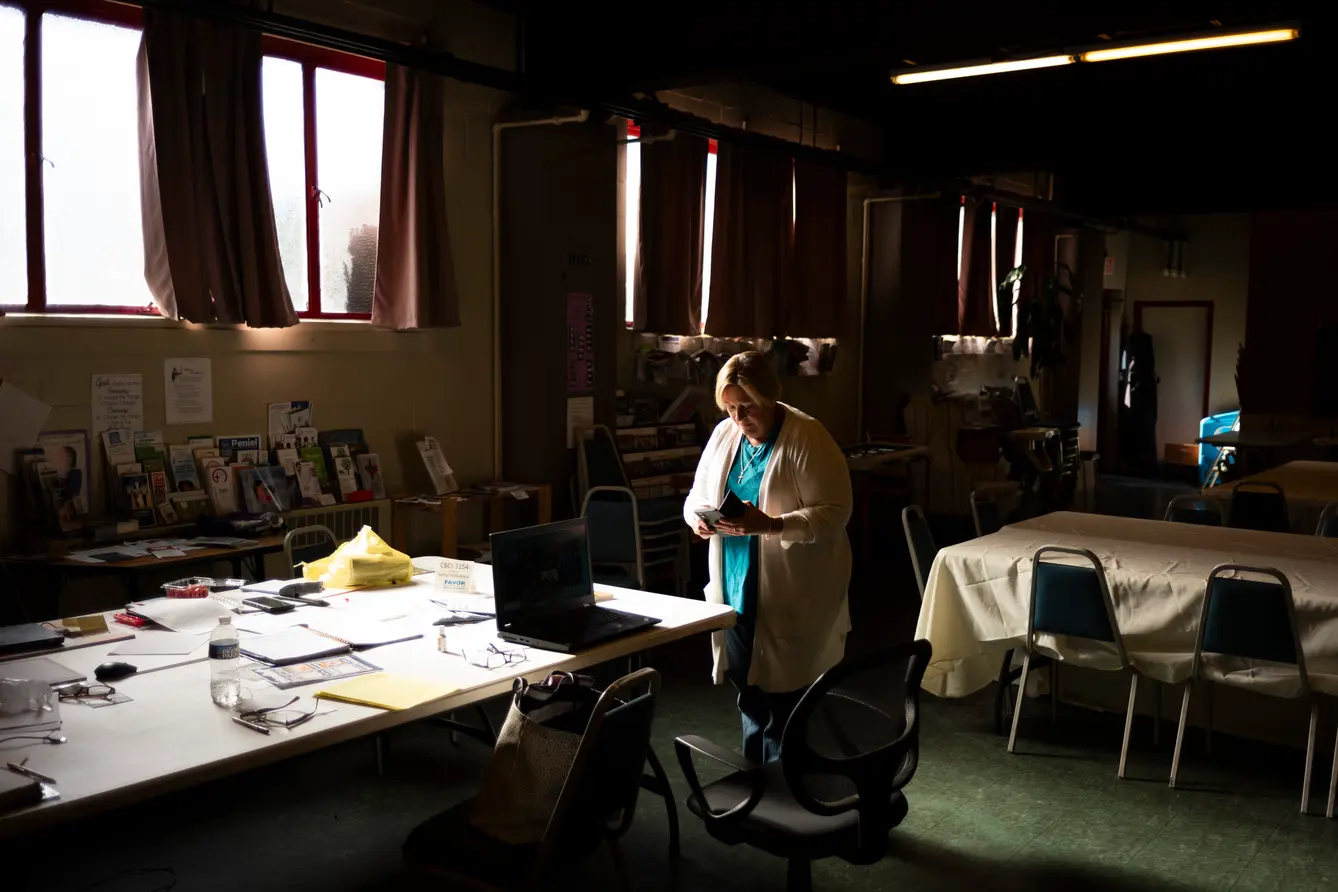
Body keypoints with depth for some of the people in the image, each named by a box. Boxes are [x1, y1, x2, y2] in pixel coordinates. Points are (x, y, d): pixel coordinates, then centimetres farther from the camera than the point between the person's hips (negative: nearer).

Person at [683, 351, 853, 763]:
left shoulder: (808, 438, -14)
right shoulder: (724, 435, 5)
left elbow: (835, 511, -19)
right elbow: (697, 496, 15)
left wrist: (771, 525, -31)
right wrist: (698, 516, -9)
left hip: (792, 595, -6)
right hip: (736, 591, 6)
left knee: (784, 694, 0)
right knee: (748, 688, 17)